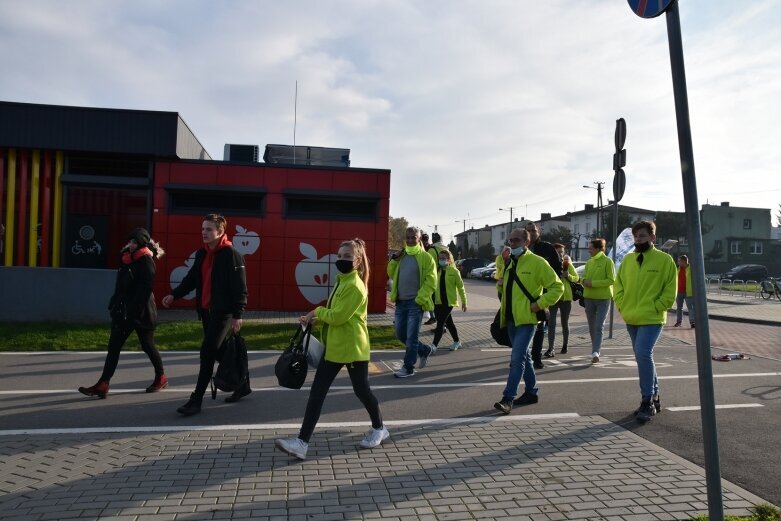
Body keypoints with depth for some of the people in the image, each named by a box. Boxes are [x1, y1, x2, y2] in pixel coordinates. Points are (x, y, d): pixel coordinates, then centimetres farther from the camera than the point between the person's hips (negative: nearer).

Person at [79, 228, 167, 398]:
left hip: (141, 312, -8)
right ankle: (102, 384, 4)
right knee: (113, 346, 3)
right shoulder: (127, 259, 10)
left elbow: (144, 289, -20)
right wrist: (115, 305, 15)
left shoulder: (146, 261, -14)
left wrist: (136, 311, -23)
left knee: (147, 346, 6)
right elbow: (121, 286, 17)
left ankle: (161, 377, 25)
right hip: (124, 311, 8)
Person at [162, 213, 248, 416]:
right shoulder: (202, 254, 12)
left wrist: (237, 315, -18)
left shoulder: (231, 254, -13)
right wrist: (174, 294, -3)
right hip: (206, 311, 9)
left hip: (223, 312, -8)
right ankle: (242, 385, 31)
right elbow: (192, 278, 13)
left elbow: (240, 287, -15)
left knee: (207, 352, -10)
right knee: (220, 352, 15)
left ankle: (196, 400, -3)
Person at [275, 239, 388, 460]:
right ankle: (302, 442, 4)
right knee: (317, 392, 2)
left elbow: (338, 316, -24)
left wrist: (316, 311, -6)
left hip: (353, 348, -9)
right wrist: (314, 318, 4)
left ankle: (379, 429, 33)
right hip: (333, 347, 9)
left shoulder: (355, 286, -19)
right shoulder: (342, 281, 12)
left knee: (361, 390, 8)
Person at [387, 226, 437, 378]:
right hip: (400, 302, 7)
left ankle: (408, 368, 13)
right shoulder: (401, 256, 12)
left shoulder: (425, 257, -7)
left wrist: (419, 299, -18)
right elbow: (392, 275, 17)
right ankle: (425, 350, 33)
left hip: (416, 303, -7)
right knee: (401, 335, 14)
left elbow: (431, 282, -12)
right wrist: (394, 260, 1)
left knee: (411, 337, -1)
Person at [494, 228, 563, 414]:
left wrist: (540, 304, -16)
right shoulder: (510, 263, 13)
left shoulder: (537, 262, -9)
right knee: (523, 356, 16)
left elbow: (557, 287, -9)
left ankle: (508, 398, -11)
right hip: (511, 319, 8)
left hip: (526, 319, -8)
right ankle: (531, 393, 29)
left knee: (517, 358, -13)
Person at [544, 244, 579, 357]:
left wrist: (568, 276, -16)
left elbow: (576, 278, 3)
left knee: (565, 323, 13)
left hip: (566, 297, 1)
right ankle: (550, 349, -12)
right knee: (551, 323, -11)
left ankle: (565, 345, 32)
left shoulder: (568, 264, 1)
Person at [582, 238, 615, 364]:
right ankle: (596, 350, 26)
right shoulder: (589, 262, 10)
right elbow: (584, 277, 17)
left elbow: (612, 280, -12)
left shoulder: (607, 261, -7)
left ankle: (595, 352, -17)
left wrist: (593, 283, -18)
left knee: (599, 326, -12)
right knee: (592, 327, 12)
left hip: (603, 298, -6)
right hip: (589, 297, 6)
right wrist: (585, 281, -7)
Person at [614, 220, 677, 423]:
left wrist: (655, 308, -12)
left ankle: (647, 401, -5)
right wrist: (622, 306, 4)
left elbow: (670, 291, -6)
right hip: (631, 319, 6)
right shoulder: (627, 259, 8)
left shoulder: (664, 260, -5)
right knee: (643, 357, 14)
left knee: (643, 355, -18)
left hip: (652, 319, -6)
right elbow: (619, 284, 15)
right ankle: (653, 398, 28)